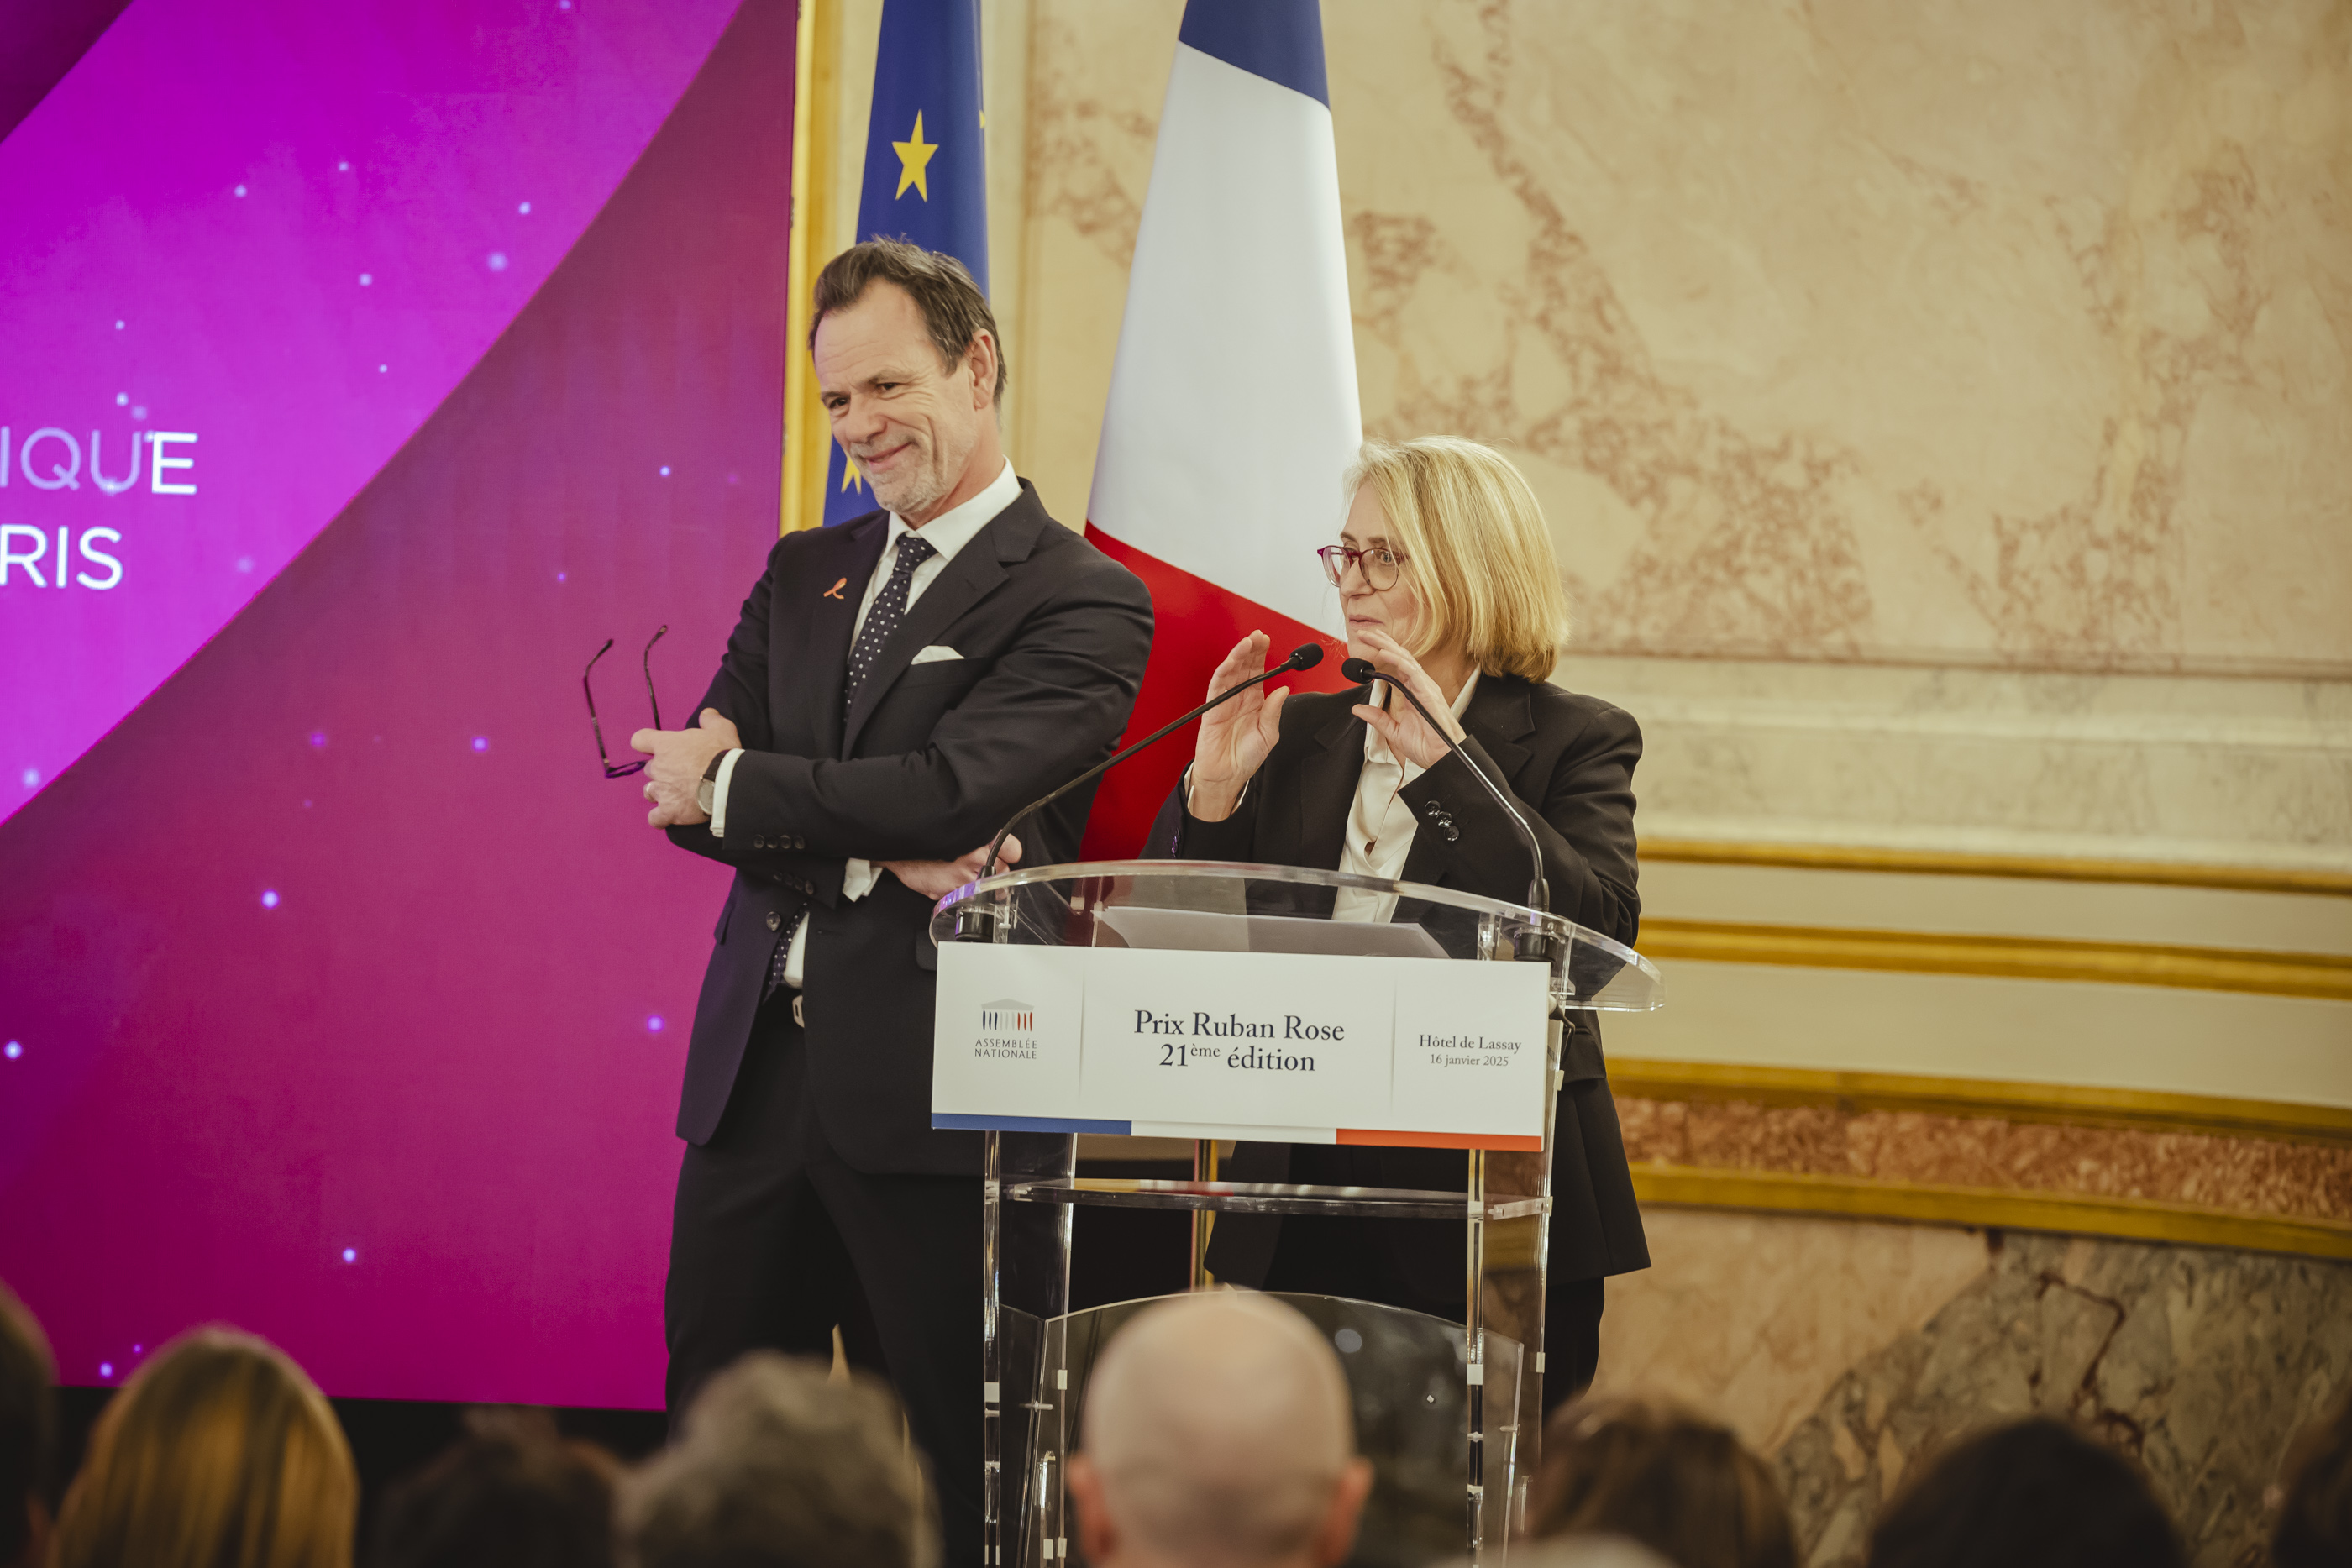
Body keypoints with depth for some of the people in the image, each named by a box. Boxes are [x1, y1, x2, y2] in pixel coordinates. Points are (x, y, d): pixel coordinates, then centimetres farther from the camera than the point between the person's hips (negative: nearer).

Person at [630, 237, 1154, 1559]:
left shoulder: (1083, 601, -4)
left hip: (924, 1098, -6)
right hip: (756, 1073, 6)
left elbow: (950, 792, -17)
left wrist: (727, 782, -7)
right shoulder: (803, 573, 17)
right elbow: (691, 788, 5)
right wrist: (872, 861, -13)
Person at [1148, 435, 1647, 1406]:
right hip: (1307, 1204, 4)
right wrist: (1215, 789, -7)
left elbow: (1600, 927, -17)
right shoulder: (1304, 732, 14)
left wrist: (1448, 762, -19)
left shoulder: (1576, 740, 2)